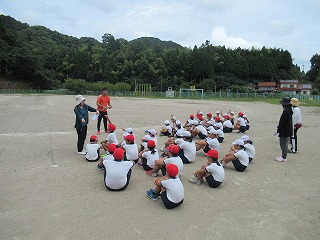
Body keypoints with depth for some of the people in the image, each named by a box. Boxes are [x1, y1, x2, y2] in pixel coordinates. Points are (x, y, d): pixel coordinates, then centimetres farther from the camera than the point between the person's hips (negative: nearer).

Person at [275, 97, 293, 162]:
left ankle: (284, 158, 5)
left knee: (283, 144, -2)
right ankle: (283, 156, 27)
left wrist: (278, 130, -15)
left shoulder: (286, 111, -22)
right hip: (288, 131, 10)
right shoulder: (289, 111, 10)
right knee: (285, 144, 17)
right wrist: (279, 128, 19)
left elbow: (282, 122, -21)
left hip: (284, 131, -10)